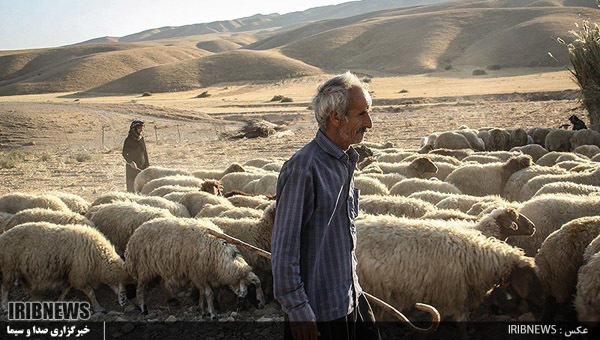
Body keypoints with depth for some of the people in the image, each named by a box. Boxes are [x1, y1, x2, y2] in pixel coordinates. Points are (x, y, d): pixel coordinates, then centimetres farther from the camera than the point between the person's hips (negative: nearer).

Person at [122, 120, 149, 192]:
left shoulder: (142, 139, 11)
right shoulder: (129, 140, -6)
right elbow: (124, 154, -11)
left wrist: (147, 165, 12)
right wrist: (130, 162, -26)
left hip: (142, 167, 5)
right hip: (131, 168, -5)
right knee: (131, 188, -6)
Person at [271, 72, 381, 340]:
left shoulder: (346, 161, 8)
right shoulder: (303, 167, -20)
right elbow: (284, 246, -20)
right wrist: (297, 310, -18)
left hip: (351, 297, 8)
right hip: (317, 310, -8)